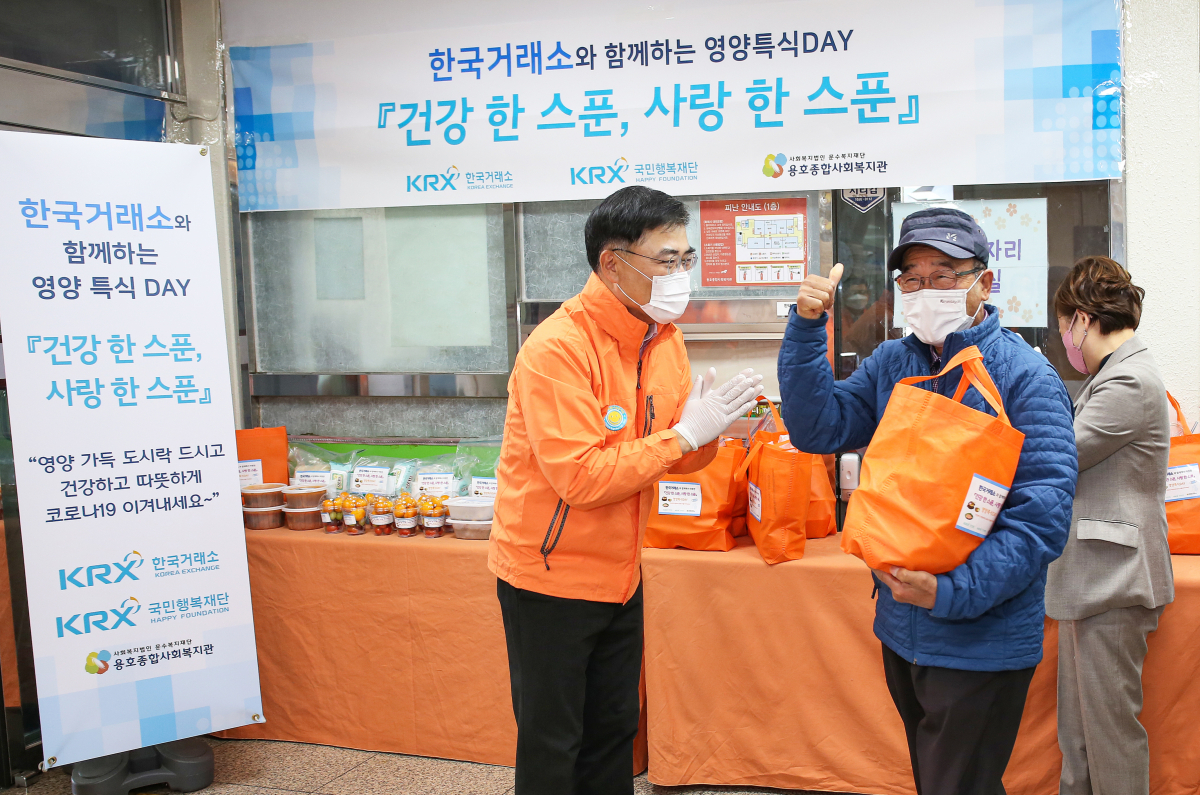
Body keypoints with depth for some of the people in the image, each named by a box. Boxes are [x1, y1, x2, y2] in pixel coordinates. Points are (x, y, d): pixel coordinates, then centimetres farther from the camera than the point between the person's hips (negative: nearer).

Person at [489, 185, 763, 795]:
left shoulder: (662, 338, 2)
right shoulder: (557, 348, -23)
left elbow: (674, 459, 8)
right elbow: (582, 477, -28)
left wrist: (712, 432, -13)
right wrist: (684, 433, -24)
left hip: (618, 573, 7)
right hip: (549, 575, -7)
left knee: (614, 729, 19)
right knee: (552, 745, 8)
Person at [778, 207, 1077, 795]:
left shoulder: (1025, 376, -15)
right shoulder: (890, 364, 5)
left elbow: (1043, 514, -20)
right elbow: (817, 429, -3)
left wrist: (954, 592, -30)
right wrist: (807, 327, -12)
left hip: (981, 641, -6)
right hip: (901, 626, 6)